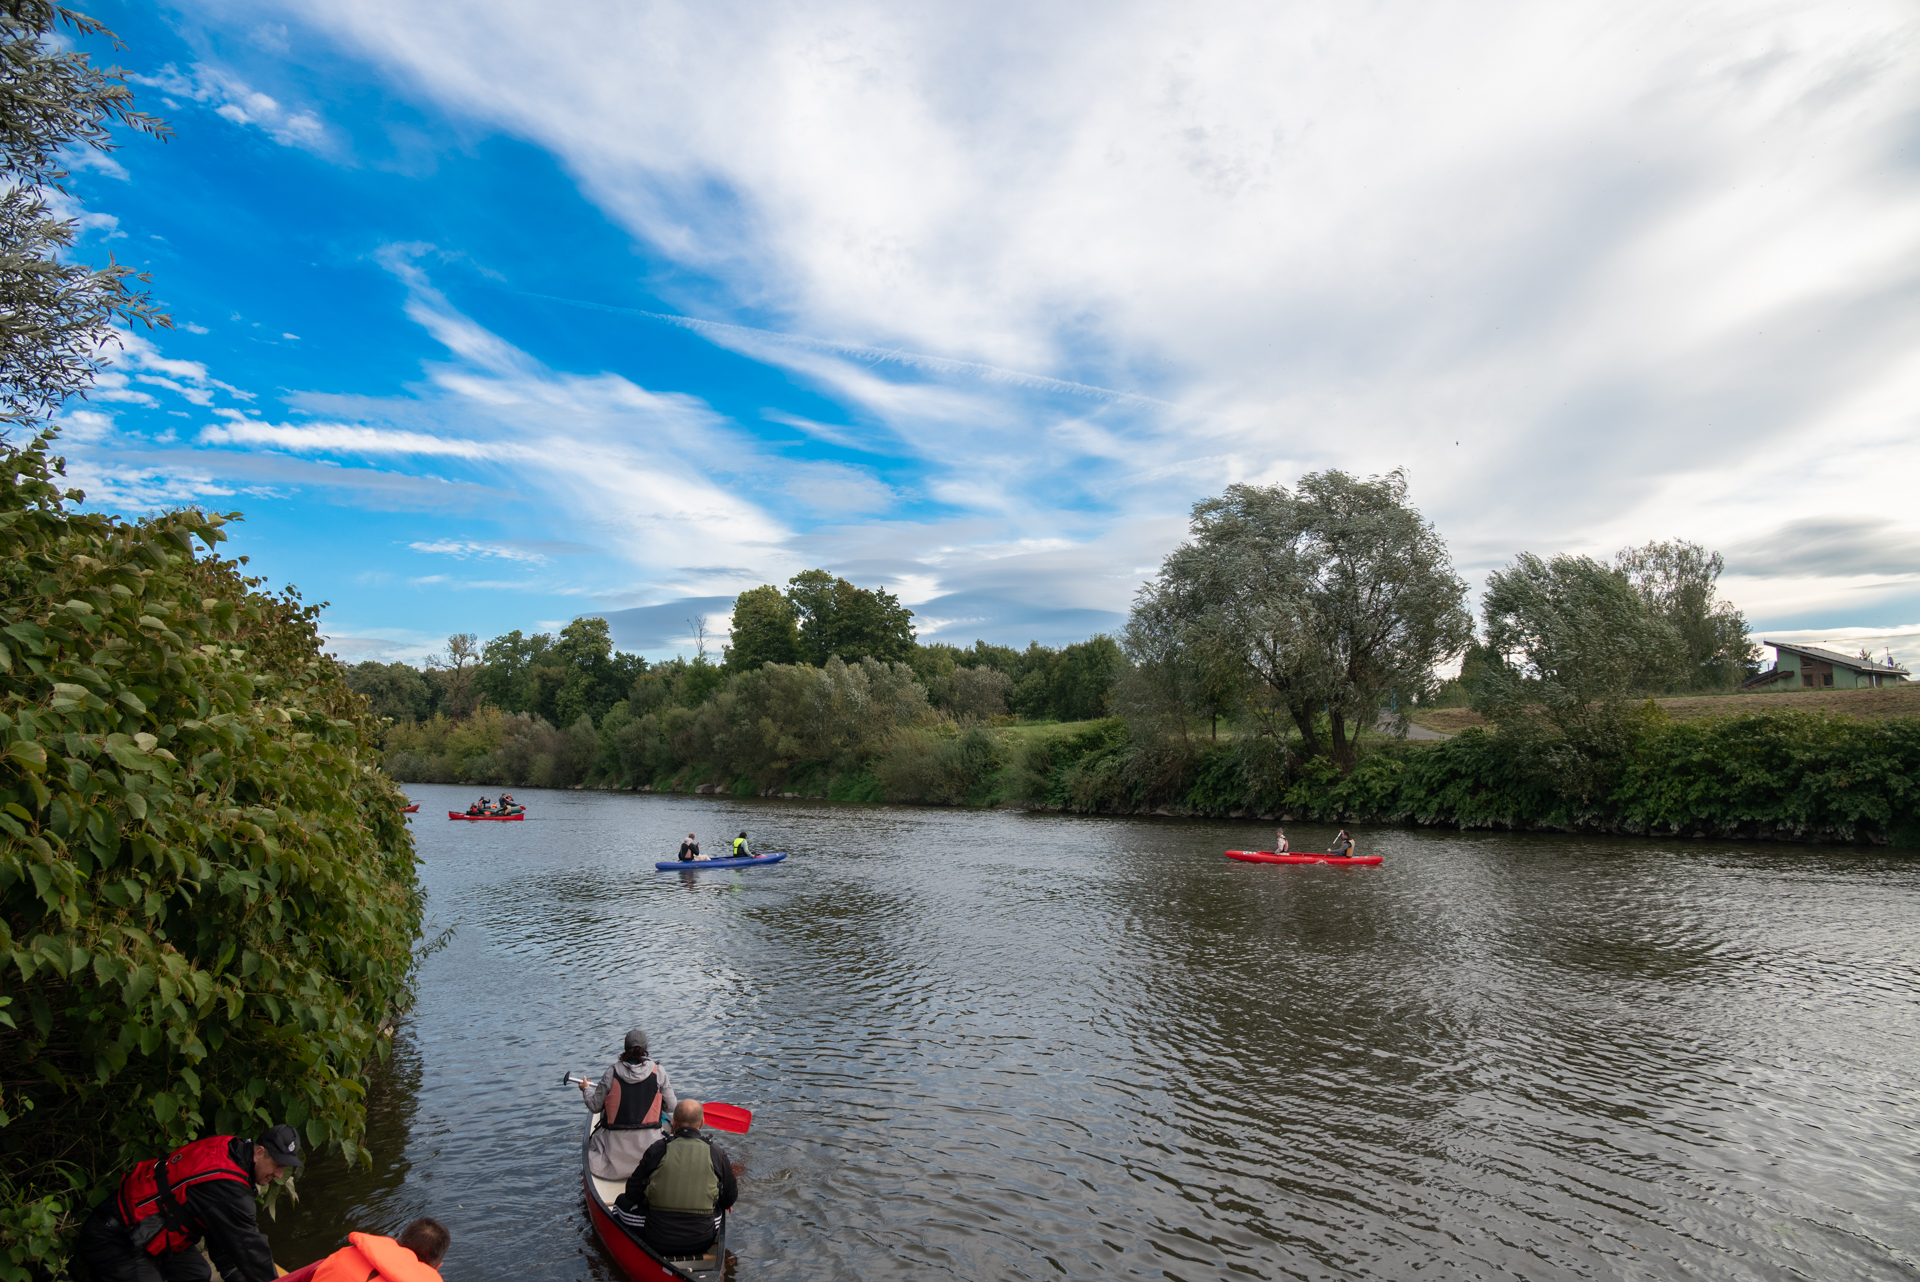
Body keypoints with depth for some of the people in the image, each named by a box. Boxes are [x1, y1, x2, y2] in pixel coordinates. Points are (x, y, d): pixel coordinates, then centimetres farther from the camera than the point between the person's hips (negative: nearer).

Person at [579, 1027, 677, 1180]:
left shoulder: (611, 1073, -8)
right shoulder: (658, 1071, -7)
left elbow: (595, 1107, 2)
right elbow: (670, 1107, -2)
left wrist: (585, 1089, 23)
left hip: (616, 1143, 1)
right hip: (650, 1140, 0)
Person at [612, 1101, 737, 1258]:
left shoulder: (657, 1149, -9)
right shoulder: (717, 1153, -6)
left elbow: (632, 1193, -1)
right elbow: (729, 1199, 4)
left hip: (658, 1241, -2)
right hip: (702, 1242, 2)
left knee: (622, 1201, 22)